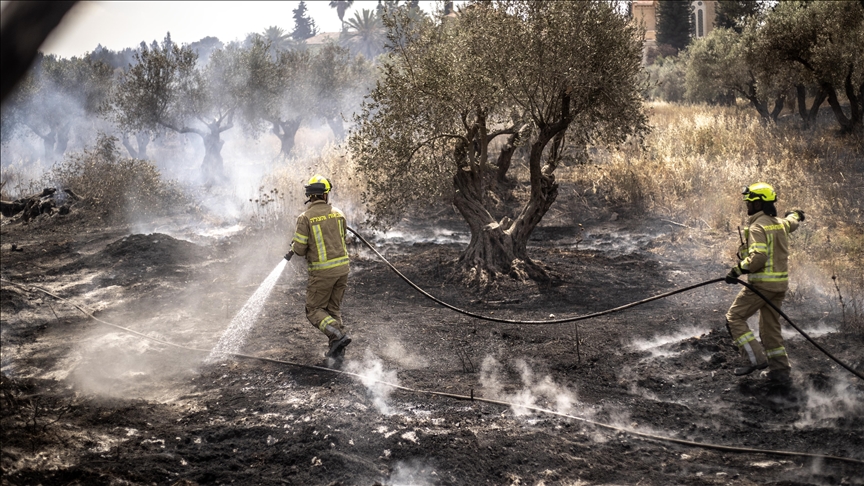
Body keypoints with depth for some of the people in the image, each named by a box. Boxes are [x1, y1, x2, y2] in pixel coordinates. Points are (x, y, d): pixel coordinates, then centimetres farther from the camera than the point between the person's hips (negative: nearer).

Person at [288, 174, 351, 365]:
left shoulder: (306, 217, -12)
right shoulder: (338, 213, 3)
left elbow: (300, 249, -12)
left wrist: (295, 246, 13)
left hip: (322, 271, -5)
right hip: (342, 267, 5)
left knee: (314, 310, 8)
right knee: (334, 309, 17)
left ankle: (338, 335, -15)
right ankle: (337, 351, 14)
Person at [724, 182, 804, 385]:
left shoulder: (758, 226, -15)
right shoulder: (780, 223, 11)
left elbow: (758, 257, -27)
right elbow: (793, 222, 37)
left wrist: (738, 270, -19)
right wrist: (795, 214, 59)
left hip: (762, 283, -9)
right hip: (781, 283, 9)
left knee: (734, 317, -1)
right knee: (771, 325, 15)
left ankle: (756, 358, -10)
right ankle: (781, 370, 14)